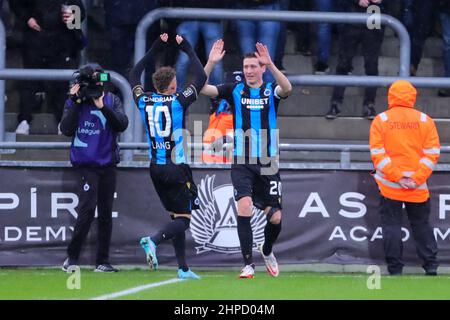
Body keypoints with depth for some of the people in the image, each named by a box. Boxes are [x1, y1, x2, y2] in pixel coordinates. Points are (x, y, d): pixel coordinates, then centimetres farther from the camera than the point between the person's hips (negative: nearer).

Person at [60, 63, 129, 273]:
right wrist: (76, 102, -13)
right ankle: (72, 257, -7)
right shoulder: (73, 102, 1)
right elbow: (66, 130, -10)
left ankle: (102, 261, 14)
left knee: (106, 213, 6)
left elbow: (122, 125, -11)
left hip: (107, 164, 3)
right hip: (85, 165, -3)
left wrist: (102, 106, -19)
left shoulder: (111, 100, 3)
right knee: (87, 208, -17)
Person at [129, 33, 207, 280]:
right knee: (183, 219, -3)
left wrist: (155, 49, 22)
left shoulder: (144, 101, 2)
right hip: (177, 169, -6)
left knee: (176, 216, 13)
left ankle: (183, 268, 9)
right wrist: (188, 50, 6)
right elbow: (201, 78, -3)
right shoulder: (179, 101, -11)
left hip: (156, 168, 6)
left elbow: (133, 75, 20)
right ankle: (153, 241, -30)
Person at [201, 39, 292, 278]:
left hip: (267, 163, 1)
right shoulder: (235, 90, 5)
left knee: (275, 217, 3)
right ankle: (248, 265, -13)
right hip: (242, 163, -1)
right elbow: (203, 89, -5)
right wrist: (211, 63, -20)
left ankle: (267, 251, 36)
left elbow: (287, 88, -22)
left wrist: (270, 64, -34)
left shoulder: (271, 91, 2)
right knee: (244, 208, -20)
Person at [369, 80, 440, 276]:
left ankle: (395, 268, 0)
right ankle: (431, 265, 9)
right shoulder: (424, 120, 2)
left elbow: (377, 154, -8)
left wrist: (396, 177, -10)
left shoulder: (380, 120, -1)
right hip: (418, 186, 2)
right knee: (421, 225, 12)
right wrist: (417, 178, -5)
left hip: (389, 185, -1)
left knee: (391, 225, 3)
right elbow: (432, 153, -3)